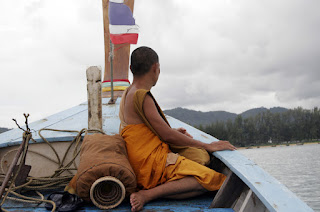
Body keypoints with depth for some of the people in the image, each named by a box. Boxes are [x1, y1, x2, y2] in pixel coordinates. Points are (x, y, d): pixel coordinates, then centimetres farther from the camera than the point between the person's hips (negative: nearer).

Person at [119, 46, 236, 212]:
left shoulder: (129, 93, 14)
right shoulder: (141, 96, -17)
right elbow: (167, 136, -17)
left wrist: (172, 131, 24)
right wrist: (208, 146, -8)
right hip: (152, 164, -10)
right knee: (209, 179, -16)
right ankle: (147, 195, -19)